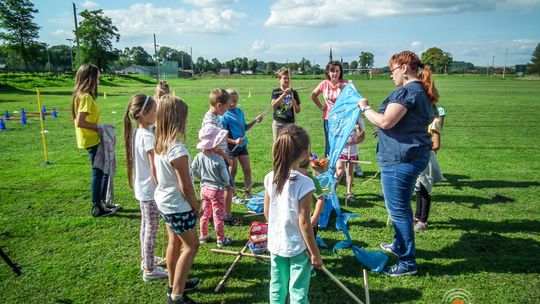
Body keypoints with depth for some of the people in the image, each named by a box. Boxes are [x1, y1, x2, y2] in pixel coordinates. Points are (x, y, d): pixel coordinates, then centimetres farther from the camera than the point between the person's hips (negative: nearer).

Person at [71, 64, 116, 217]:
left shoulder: (80, 95, 9)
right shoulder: (86, 97, -19)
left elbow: (77, 119, 12)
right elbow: (80, 122, -25)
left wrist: (98, 127, 9)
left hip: (92, 139, 9)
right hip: (91, 140, -9)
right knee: (98, 172, 2)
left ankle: (102, 201, 28)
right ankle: (97, 208, 13)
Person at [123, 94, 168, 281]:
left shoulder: (136, 134, 3)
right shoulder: (148, 137, -24)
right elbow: (154, 170, -22)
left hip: (141, 189, 9)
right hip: (151, 191, -9)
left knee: (145, 226, 21)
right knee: (152, 230, 4)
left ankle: (147, 260, 38)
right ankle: (149, 270, 18)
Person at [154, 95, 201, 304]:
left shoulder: (158, 143, -3)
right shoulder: (177, 149, -29)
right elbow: (185, 187, -23)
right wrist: (196, 206, -7)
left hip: (163, 200, 8)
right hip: (178, 206, -8)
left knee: (175, 242, 22)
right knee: (191, 246, 8)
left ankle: (174, 284, 40)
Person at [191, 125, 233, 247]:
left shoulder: (199, 157, -9)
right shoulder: (218, 159, -25)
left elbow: (194, 171, 2)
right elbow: (225, 176, -17)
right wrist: (227, 183, 4)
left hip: (204, 188, 6)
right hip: (217, 190, -5)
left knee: (205, 213, 21)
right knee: (218, 216, 7)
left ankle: (203, 236, 34)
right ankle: (220, 240, 19)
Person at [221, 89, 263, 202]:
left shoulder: (239, 111, 6)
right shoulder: (224, 115, -13)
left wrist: (255, 121, 2)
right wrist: (234, 141, -28)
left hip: (242, 145, 6)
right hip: (231, 147, -6)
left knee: (247, 170, 9)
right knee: (233, 171, 5)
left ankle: (248, 193, 23)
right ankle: (232, 196, 20)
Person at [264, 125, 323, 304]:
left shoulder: (270, 178, -6)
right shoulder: (303, 182, -22)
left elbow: (267, 212, 4)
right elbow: (303, 222, -20)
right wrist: (315, 253, -9)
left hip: (275, 244, 5)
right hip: (297, 247, -5)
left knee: (277, 288, 20)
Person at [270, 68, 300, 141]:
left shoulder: (293, 92, 3)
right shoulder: (276, 91, 0)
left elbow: (298, 111, 5)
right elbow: (273, 105, -19)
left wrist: (295, 104, -16)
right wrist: (284, 94, -29)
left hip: (290, 123, 1)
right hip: (278, 123, -1)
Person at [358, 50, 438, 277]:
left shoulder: (407, 91, -17)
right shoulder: (422, 91, 16)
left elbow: (386, 122, -22)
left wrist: (365, 108, -8)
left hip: (400, 159, -11)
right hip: (413, 155, 11)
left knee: (398, 210, -1)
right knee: (401, 207, 24)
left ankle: (407, 262, 9)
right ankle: (399, 245, 41)